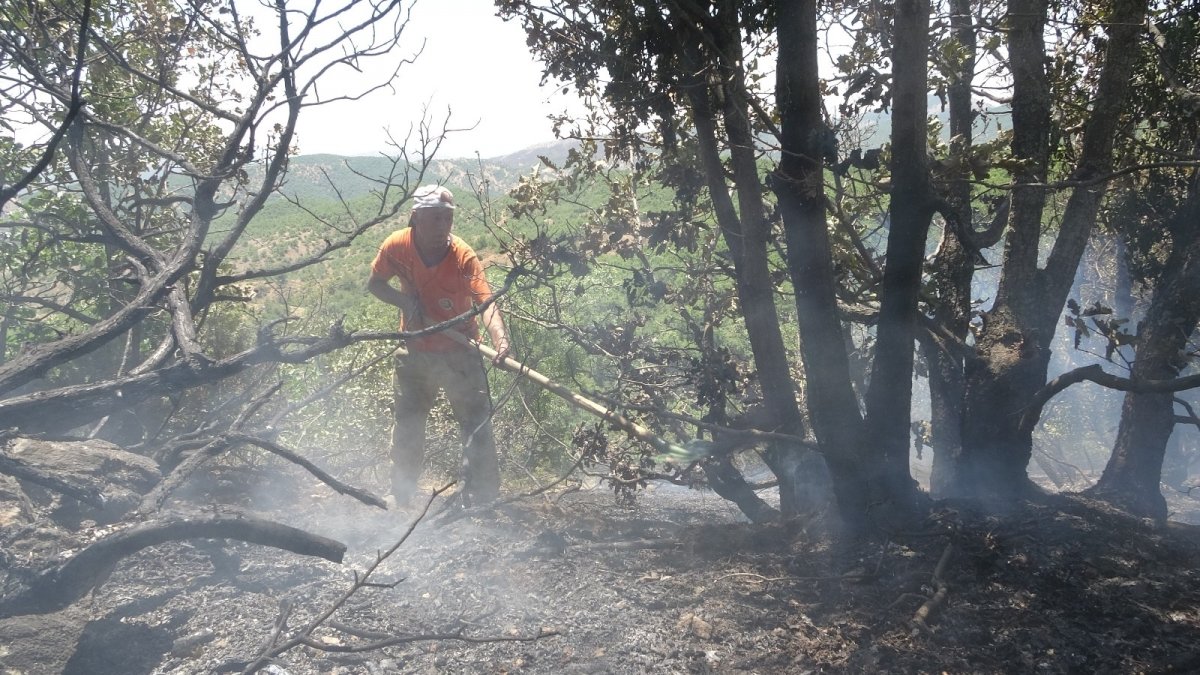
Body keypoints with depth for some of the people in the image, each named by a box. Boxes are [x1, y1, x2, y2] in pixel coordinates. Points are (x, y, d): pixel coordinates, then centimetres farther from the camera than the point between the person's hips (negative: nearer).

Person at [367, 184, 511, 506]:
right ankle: (401, 496, 37)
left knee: (477, 425, -5)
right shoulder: (396, 246, -14)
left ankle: (481, 500, 6)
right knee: (406, 427, 17)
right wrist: (405, 300, -17)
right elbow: (374, 284, 3)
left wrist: (500, 340, -54)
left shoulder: (463, 256, -23)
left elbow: (486, 301, -35)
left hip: (459, 353, -3)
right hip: (414, 352, 3)